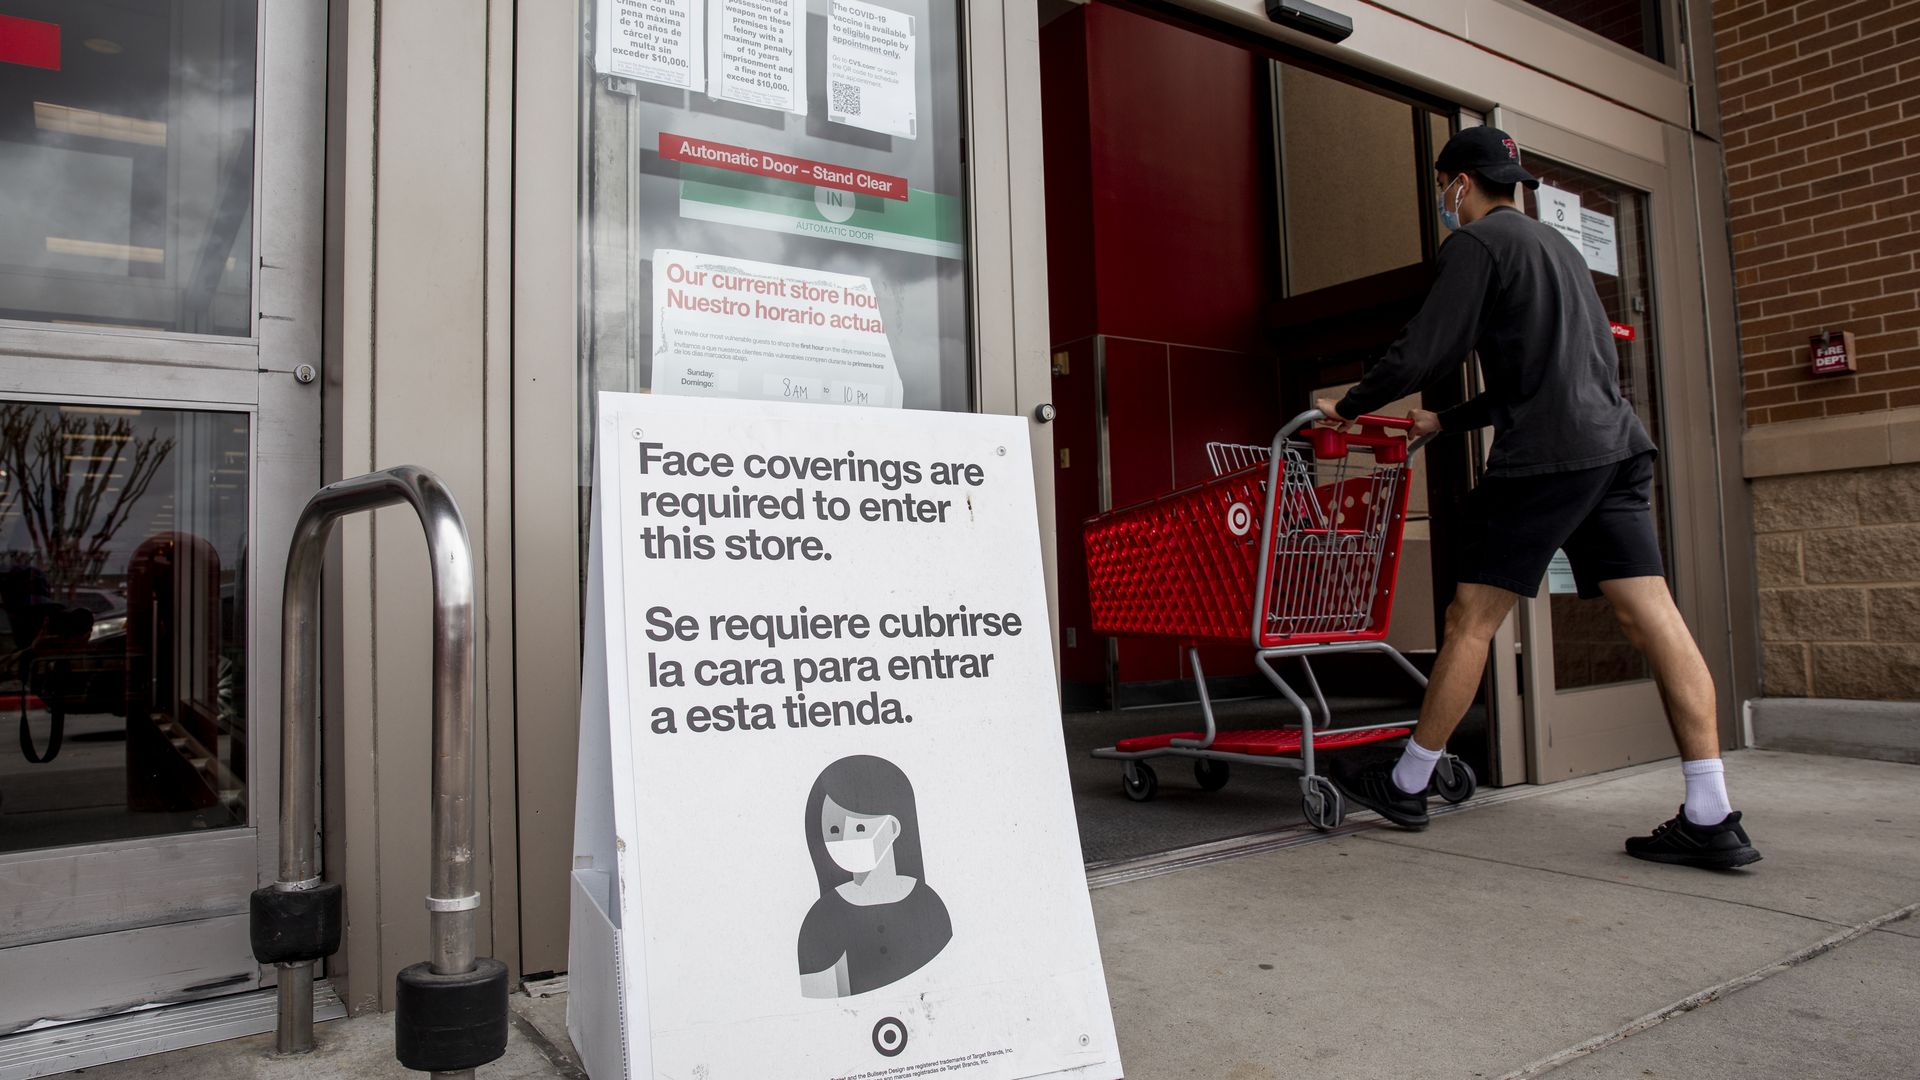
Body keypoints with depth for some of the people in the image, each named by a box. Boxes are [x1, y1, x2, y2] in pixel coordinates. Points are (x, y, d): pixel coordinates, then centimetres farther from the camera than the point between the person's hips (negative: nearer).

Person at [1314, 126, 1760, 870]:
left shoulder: (1478, 242, -1)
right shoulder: (1556, 244, 26)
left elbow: (1423, 353, -9)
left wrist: (1350, 407, 5)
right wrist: (1447, 423, 33)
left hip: (1547, 456, -8)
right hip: (1616, 446, 9)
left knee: (1471, 617, -1)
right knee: (1652, 616, 1)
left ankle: (1407, 786, 9)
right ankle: (1711, 819, -1)